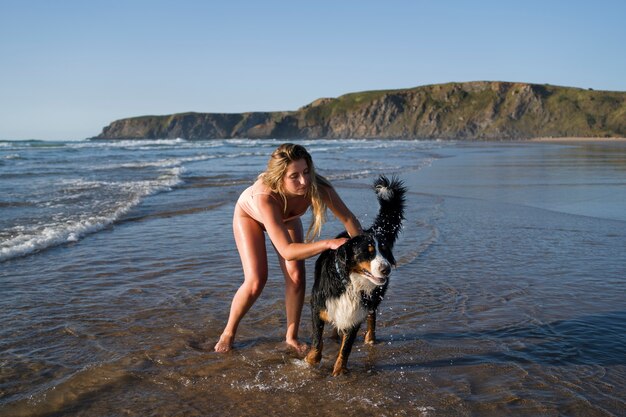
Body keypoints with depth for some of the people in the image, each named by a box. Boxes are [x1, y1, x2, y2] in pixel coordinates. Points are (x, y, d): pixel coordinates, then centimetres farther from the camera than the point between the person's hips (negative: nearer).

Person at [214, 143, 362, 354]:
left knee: (296, 276, -9)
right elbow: (287, 251, -51)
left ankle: (291, 336, 10)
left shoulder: (317, 187, -39)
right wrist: (328, 243, -62)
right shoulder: (265, 196, -48)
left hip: (286, 217, 4)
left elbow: (349, 219, -25)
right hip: (249, 214, -3)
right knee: (256, 281, -12)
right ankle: (228, 332, 12)